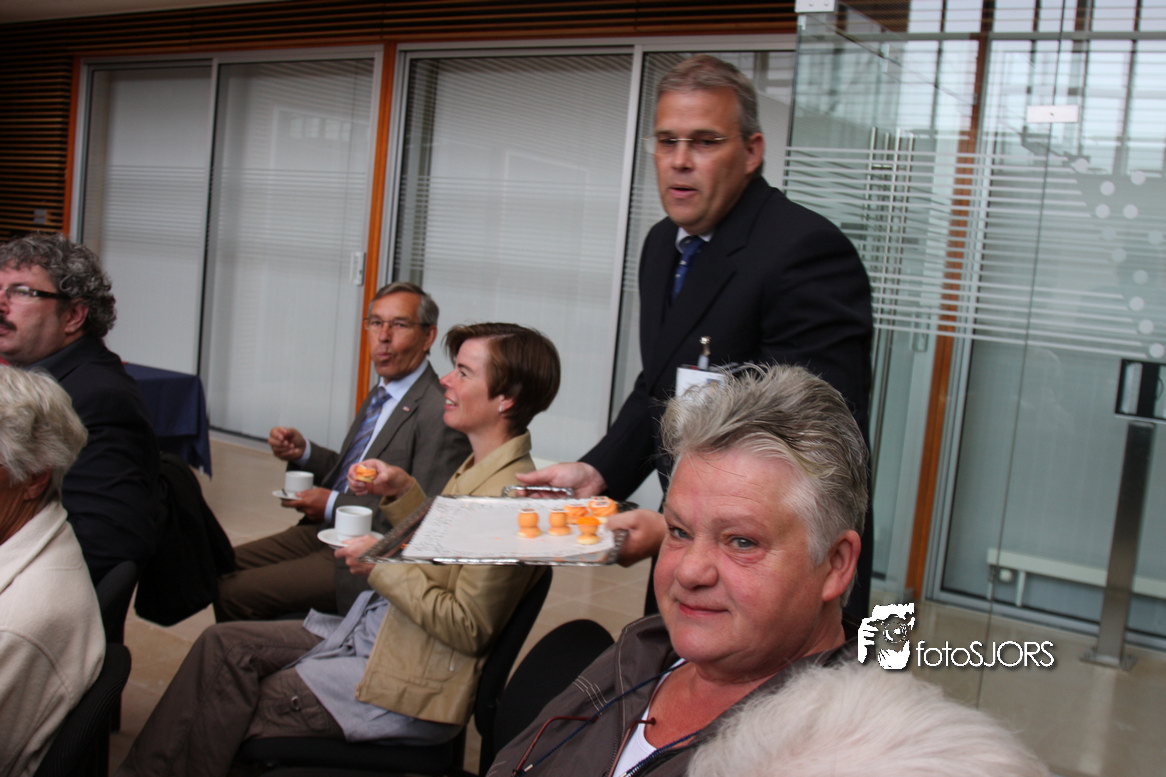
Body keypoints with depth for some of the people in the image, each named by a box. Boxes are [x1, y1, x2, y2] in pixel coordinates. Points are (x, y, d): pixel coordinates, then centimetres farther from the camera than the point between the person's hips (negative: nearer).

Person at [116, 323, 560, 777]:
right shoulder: (478, 468, 6)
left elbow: (468, 628, -25)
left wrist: (383, 564, -18)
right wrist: (402, 492, 4)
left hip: (406, 685, -9)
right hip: (372, 630, 9)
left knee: (230, 718, -4)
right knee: (223, 643, 2)